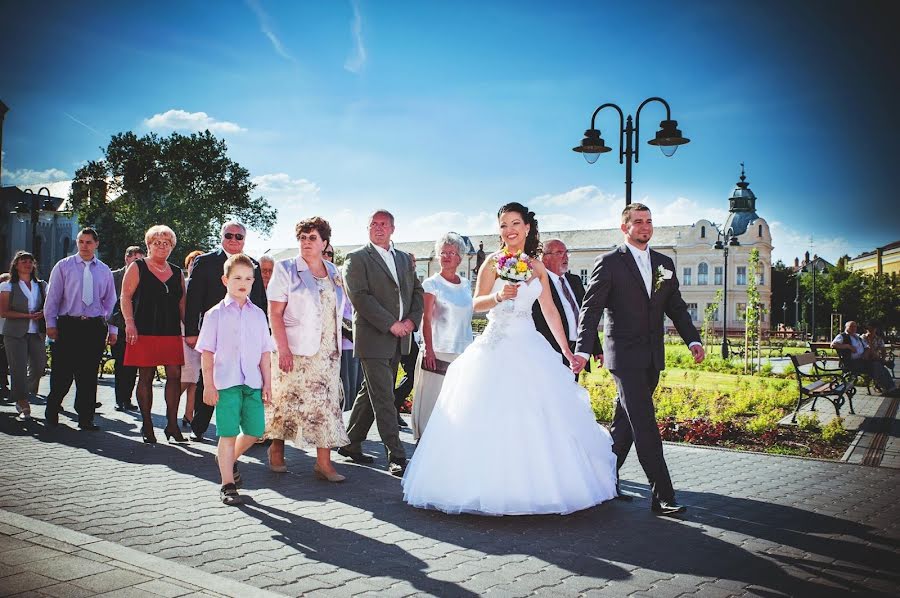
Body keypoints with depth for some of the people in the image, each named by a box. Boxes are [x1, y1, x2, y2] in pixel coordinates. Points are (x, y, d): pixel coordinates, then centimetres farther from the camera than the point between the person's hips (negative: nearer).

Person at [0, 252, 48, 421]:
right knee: (19, 369, -6)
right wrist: (27, 315, -13)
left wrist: (43, 313, -6)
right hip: (15, 334, -3)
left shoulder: (41, 286, 13)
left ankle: (21, 397, 26)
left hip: (36, 333, 3)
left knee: (39, 366, 0)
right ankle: (23, 406, 0)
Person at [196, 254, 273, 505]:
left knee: (254, 431, 7)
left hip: (253, 383, 4)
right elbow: (207, 353, -1)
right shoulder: (215, 314, 1)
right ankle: (228, 485, 9)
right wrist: (208, 385, -6)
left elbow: (265, 352, 11)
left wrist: (267, 383, 7)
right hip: (226, 383, -4)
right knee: (228, 434, -1)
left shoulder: (258, 314, 9)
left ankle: (228, 458, 36)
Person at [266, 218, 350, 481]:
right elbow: (275, 313, -8)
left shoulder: (333, 272, 12)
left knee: (326, 402, 0)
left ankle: (324, 462, 2)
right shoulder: (287, 269, -2)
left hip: (327, 351, 4)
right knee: (288, 400, 4)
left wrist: (337, 347, 8)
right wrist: (282, 349, -16)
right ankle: (277, 449, 25)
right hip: (295, 350, -4)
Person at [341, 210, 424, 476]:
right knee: (384, 399, -7)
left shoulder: (405, 259, 17)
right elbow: (360, 296, -13)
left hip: (399, 339, 7)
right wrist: (391, 324, -17)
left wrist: (412, 319, -2)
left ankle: (351, 444, 27)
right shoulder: (357, 259, -3)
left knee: (371, 394, 15)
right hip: (373, 338, -7)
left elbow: (417, 291, 16)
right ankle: (396, 456, -3)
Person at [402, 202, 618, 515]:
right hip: (496, 346, -4)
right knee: (491, 420, -6)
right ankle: (491, 486, 5)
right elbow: (477, 304, -8)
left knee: (536, 419, 2)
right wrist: (498, 295, -28)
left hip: (529, 346, 4)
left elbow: (550, 310, 16)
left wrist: (566, 350, 15)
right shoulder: (493, 262, 0)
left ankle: (534, 486, 15)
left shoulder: (537, 266, 11)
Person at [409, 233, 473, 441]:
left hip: (463, 352, 5)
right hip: (439, 352, -5)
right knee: (433, 398, -4)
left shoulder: (466, 284, 13)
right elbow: (426, 319, -7)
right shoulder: (432, 283, -1)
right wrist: (428, 350, -14)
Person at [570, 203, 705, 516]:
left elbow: (676, 307, 16)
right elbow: (591, 308, -8)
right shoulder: (609, 262, -4)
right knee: (645, 426, -9)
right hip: (624, 355, -6)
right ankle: (662, 496, -7)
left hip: (652, 358, 6)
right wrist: (583, 350, -17)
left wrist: (693, 340, 2)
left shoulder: (664, 263, 14)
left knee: (626, 422, 13)